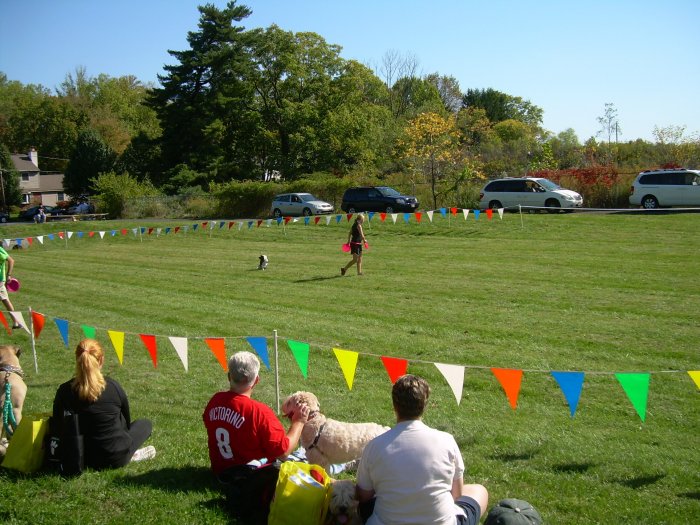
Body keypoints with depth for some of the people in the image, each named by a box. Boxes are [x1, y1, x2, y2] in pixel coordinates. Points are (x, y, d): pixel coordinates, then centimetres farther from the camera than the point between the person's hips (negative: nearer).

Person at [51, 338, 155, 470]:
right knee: (145, 424, 25)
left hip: (82, 458, 3)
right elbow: (126, 420, 2)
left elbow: (56, 429, -2)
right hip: (115, 458, -3)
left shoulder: (64, 391, -12)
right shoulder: (113, 387, -15)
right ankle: (130, 455, 6)